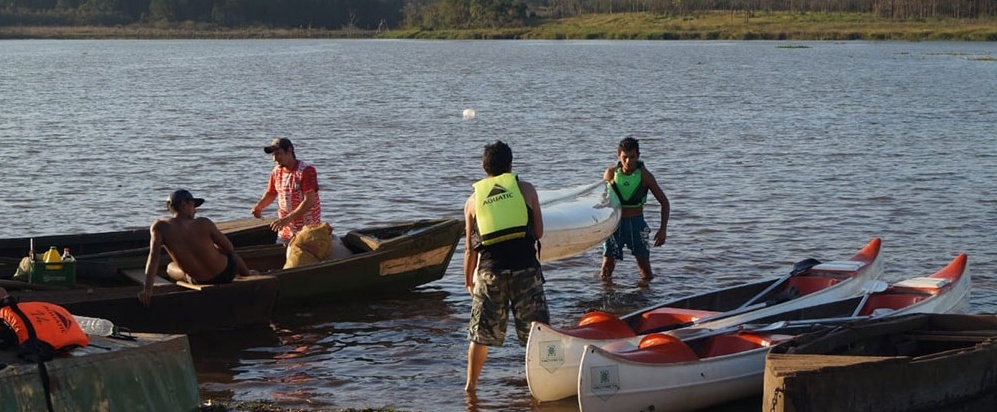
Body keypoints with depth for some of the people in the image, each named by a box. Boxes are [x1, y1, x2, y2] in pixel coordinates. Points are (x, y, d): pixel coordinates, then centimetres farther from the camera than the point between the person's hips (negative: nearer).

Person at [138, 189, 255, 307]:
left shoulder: (160, 226, -15)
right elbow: (230, 248, -5)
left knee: (170, 268, 35)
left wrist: (147, 289, -28)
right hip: (227, 273, 0)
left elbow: (153, 257, -24)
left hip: (201, 282, 0)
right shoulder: (204, 223, -15)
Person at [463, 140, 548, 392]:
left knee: (481, 333, 13)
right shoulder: (526, 190, 6)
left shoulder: (473, 200, 9)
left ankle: (471, 384, 20)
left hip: (490, 270, 1)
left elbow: (470, 248, 10)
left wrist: (468, 280, 22)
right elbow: (539, 232, 9)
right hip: (525, 268, -1)